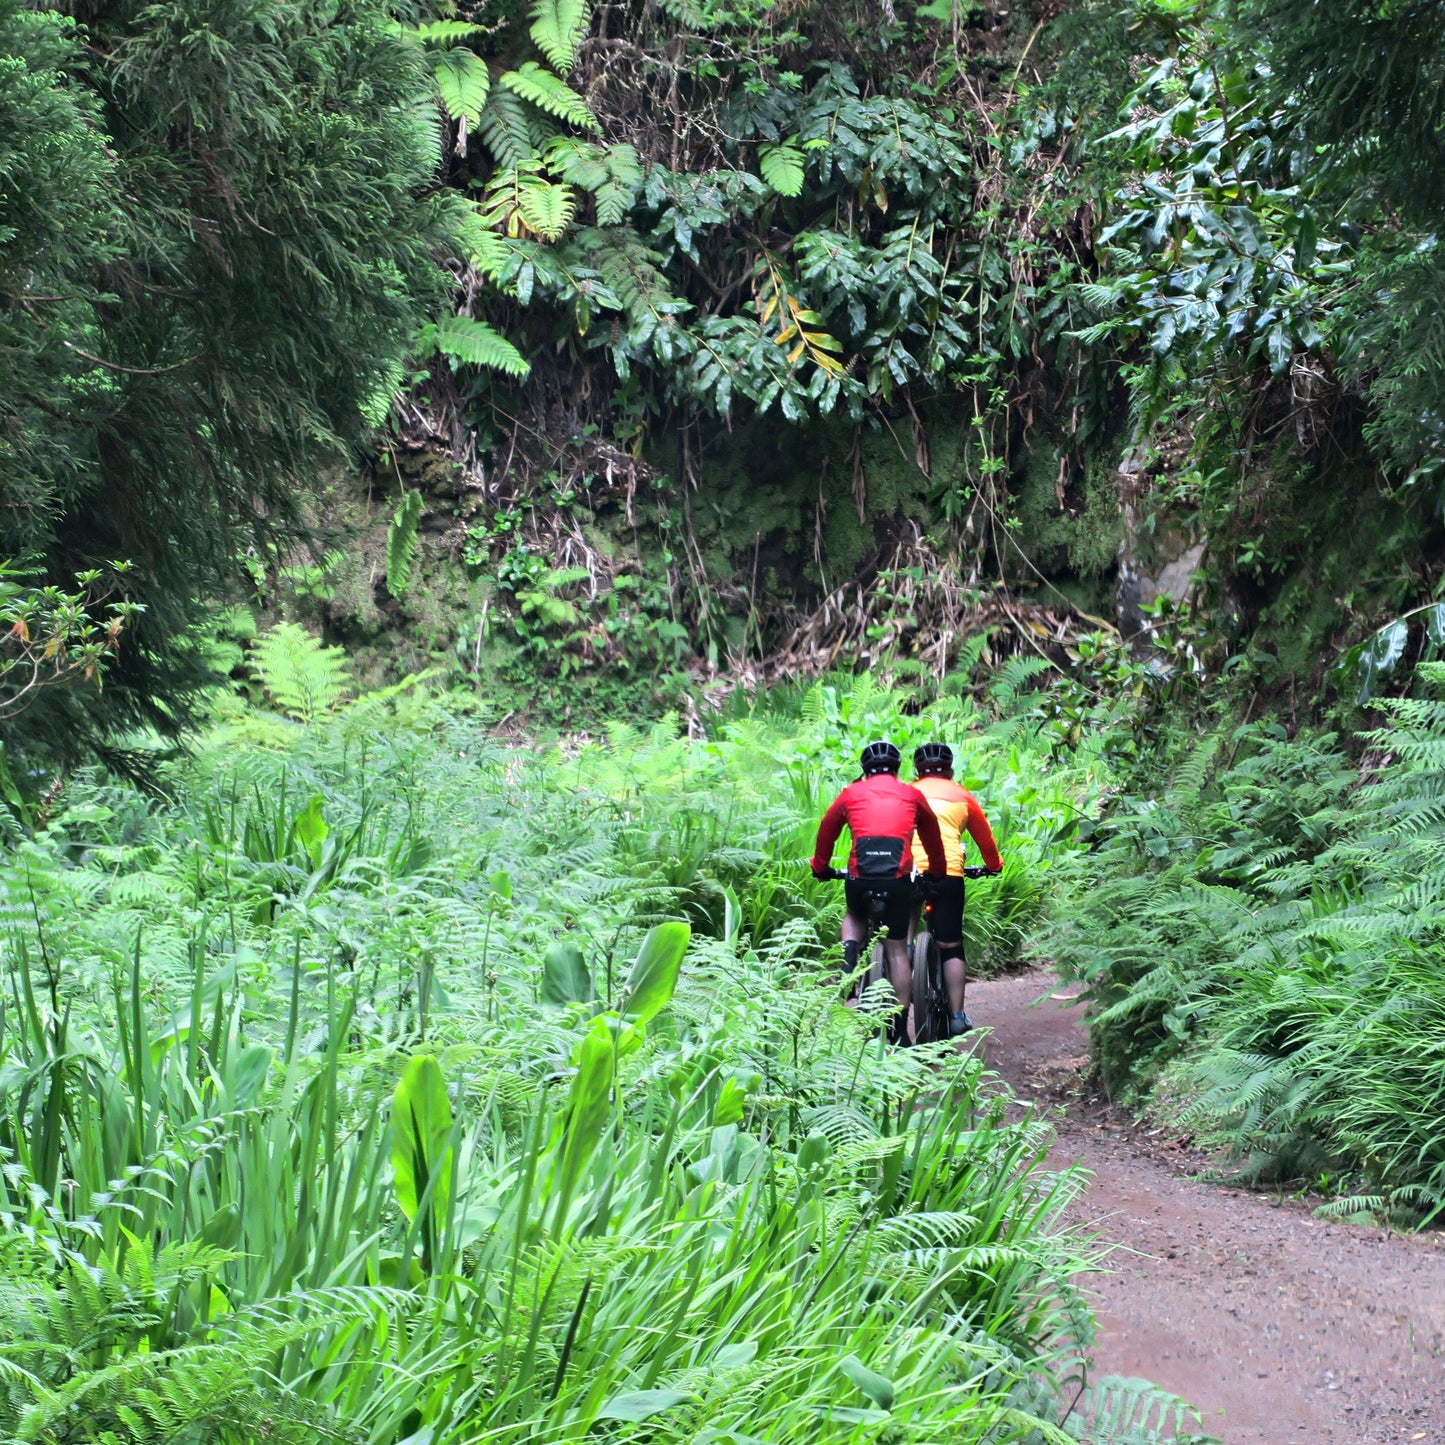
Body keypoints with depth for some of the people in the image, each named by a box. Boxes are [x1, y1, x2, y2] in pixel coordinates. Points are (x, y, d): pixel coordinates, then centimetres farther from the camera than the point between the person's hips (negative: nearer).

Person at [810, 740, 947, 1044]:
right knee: (897, 949, 9)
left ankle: (849, 959, 4)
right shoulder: (912, 795, 18)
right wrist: (937, 870, 42)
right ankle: (900, 1028, 8)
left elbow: (827, 830, 23)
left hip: (860, 877, 0)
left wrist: (821, 867, 38)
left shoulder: (852, 793, 16)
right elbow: (932, 835, 28)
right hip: (898, 879, 0)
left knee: (854, 917, 33)